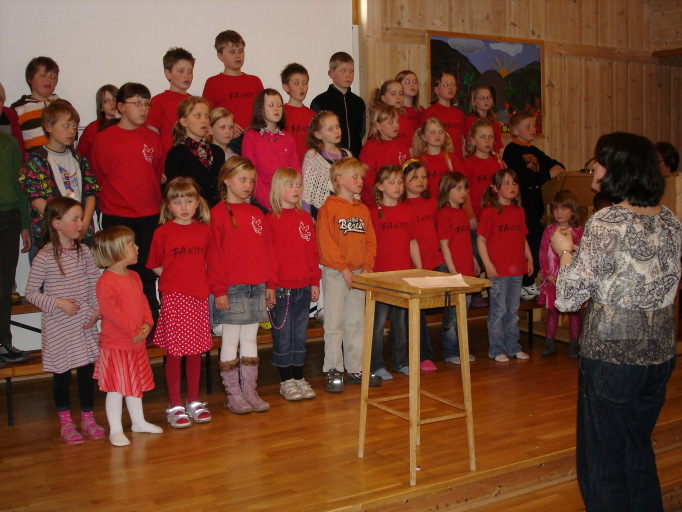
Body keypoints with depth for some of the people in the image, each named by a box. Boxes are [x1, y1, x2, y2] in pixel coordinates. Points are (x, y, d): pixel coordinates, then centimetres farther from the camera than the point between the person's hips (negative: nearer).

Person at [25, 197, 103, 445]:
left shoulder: (84, 251, 1)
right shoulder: (44, 257, -12)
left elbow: (95, 283, 7)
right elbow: (31, 292, -8)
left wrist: (97, 309, -4)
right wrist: (58, 303, -18)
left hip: (84, 322, 4)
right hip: (57, 325, -4)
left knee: (87, 370, 9)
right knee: (62, 373, 7)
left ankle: (88, 418, 25)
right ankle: (65, 423, 23)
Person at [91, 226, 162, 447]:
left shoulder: (134, 277, 10)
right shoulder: (106, 282, -18)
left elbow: (143, 302, 13)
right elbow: (111, 311, -22)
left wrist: (147, 324, -4)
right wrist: (134, 330, -20)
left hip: (137, 342, 8)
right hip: (115, 344, -8)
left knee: (136, 384, 19)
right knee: (116, 388, -1)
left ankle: (139, 422, 33)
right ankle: (115, 430, 10)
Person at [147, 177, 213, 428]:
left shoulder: (204, 230, 6)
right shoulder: (163, 232, -3)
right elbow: (156, 266, 3)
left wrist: (198, 277, 3)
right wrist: (178, 276, -3)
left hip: (199, 296, 3)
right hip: (173, 297, -3)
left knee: (196, 350, 9)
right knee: (175, 351, 0)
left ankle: (194, 402, 22)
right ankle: (175, 406, 11)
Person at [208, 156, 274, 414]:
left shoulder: (256, 214, 12)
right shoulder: (218, 214, -6)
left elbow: (266, 249, 15)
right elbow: (214, 255, -9)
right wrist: (219, 290, -12)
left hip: (256, 287, 6)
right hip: (231, 289, -5)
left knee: (250, 340, 11)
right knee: (230, 341, 3)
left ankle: (250, 391, 19)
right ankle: (233, 394, 12)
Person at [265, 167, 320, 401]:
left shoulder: (305, 218, 10)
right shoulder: (271, 219, -6)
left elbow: (313, 252, 13)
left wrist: (315, 281, 9)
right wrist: (270, 286, -12)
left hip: (304, 288, 5)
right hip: (281, 289, -5)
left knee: (300, 335, 12)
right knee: (282, 336, 4)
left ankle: (299, 377, 22)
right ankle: (286, 381, 15)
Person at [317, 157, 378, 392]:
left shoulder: (363, 209, 11)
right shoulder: (329, 208, -8)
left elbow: (370, 241, 11)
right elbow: (326, 243, -13)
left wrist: (366, 268, -2)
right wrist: (344, 269, -16)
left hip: (359, 274, 6)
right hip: (335, 274, -6)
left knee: (357, 322, 11)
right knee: (335, 324, 0)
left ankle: (355, 369, 21)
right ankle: (333, 371, 9)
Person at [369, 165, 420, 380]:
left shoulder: (407, 212, 9)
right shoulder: (373, 213, -6)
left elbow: (412, 243, 13)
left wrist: (420, 270, 11)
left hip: (404, 274, 5)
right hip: (380, 275, -5)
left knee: (400, 319, 13)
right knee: (379, 320, 0)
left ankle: (400, 362, 24)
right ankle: (376, 365, 10)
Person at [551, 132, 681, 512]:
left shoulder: (607, 223, -18)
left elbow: (570, 297, -19)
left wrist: (565, 251, -1)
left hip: (611, 355, -7)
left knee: (603, 457, 8)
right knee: (640, 451, 22)